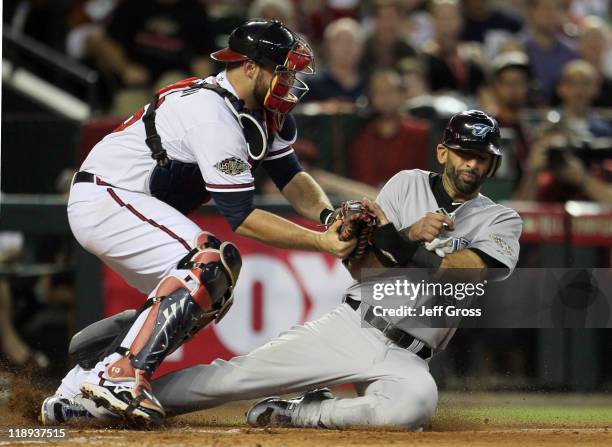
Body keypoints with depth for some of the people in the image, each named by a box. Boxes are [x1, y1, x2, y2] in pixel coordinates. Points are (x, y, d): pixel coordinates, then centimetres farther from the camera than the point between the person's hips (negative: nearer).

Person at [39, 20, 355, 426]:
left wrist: (329, 217, -15)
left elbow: (291, 176, 5)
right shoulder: (215, 114, -25)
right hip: (105, 199, -11)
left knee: (212, 294, 9)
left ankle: (76, 394, 9)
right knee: (212, 262, -26)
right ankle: (121, 376, -31)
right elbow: (241, 217, -26)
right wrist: (321, 242, -29)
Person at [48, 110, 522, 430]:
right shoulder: (408, 184, 10)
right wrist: (411, 235, -14)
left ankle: (300, 413, -16)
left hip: (405, 356, -2)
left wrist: (395, 241, -17)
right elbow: (361, 264, 2)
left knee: (416, 401, -38)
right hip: (349, 325, 2)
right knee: (232, 376, -10)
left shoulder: (501, 222, 4)